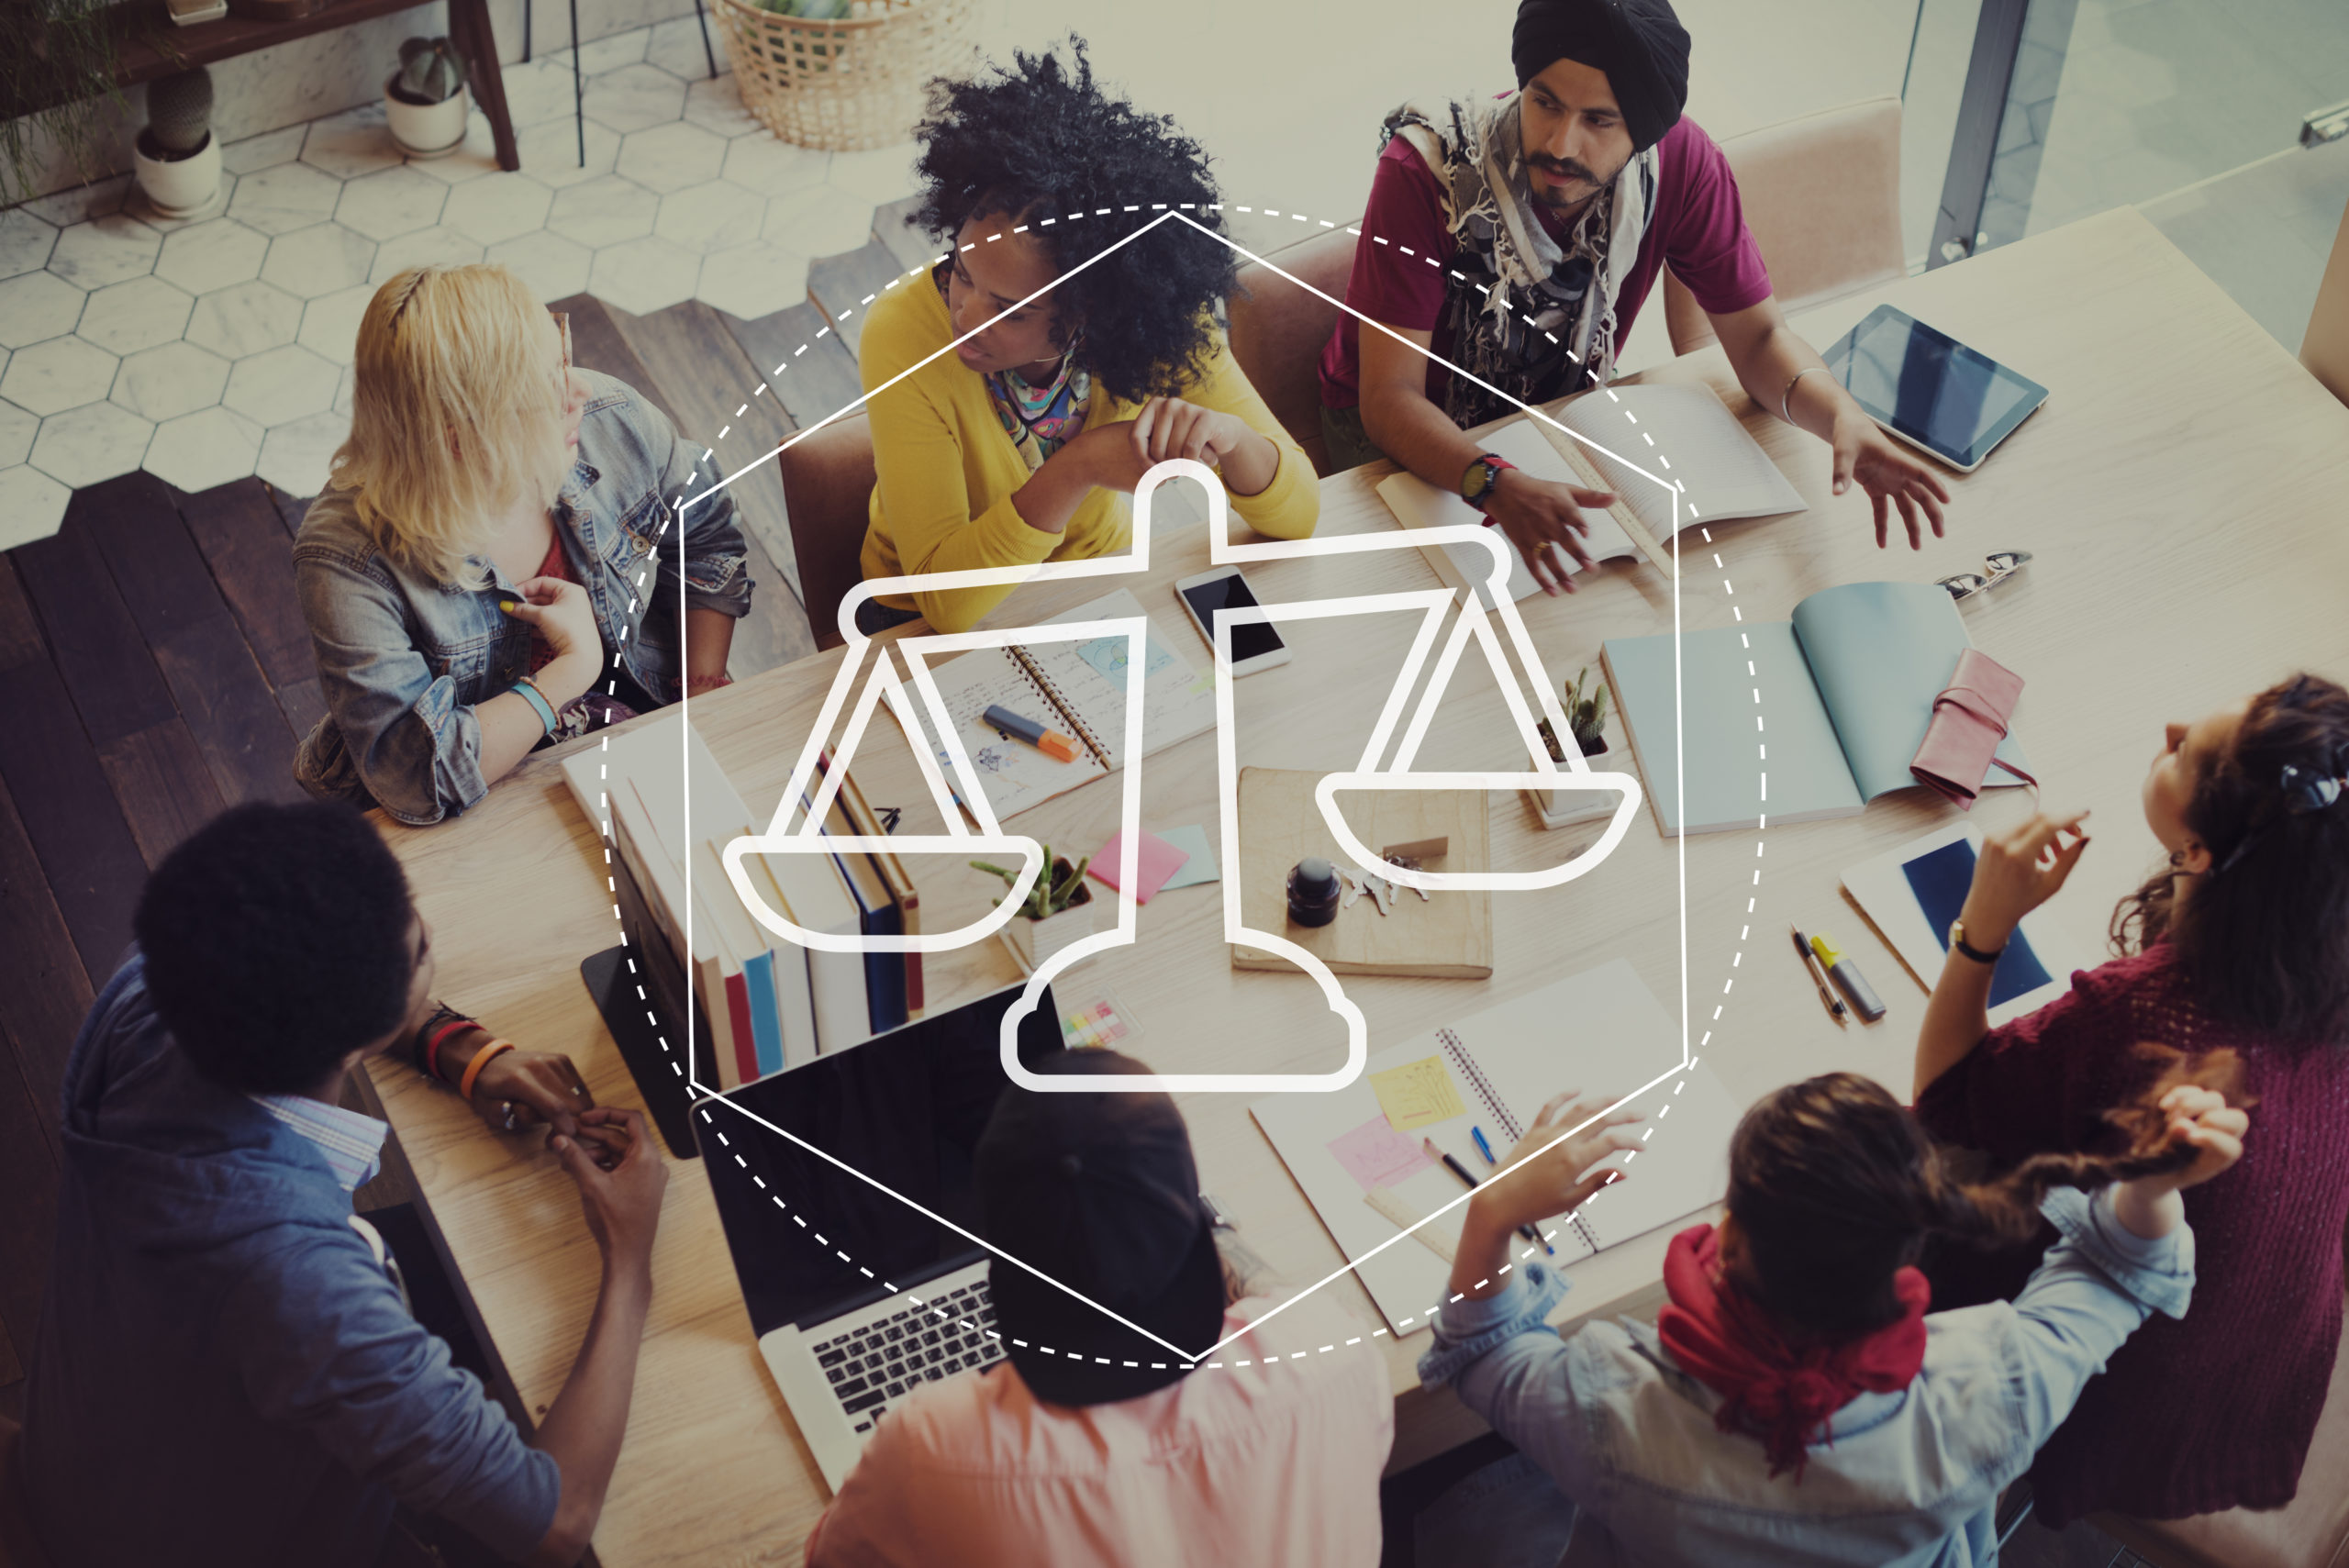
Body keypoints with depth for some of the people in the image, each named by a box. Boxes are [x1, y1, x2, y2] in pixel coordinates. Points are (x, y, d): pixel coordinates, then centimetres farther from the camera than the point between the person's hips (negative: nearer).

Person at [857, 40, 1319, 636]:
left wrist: (1231, 437, -38)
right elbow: (945, 598, -30)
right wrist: (1077, 469, -44)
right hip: (930, 624, -3)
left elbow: (1296, 518, -15)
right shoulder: (906, 335, -27)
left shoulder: (1156, 325, -20)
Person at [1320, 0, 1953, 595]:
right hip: (1409, 429, -3)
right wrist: (1498, 487, -54)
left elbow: (1757, 336, -13)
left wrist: (1842, 415, -36)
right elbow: (1390, 396, -33)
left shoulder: (1679, 164, -22)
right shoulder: (1427, 168, -32)